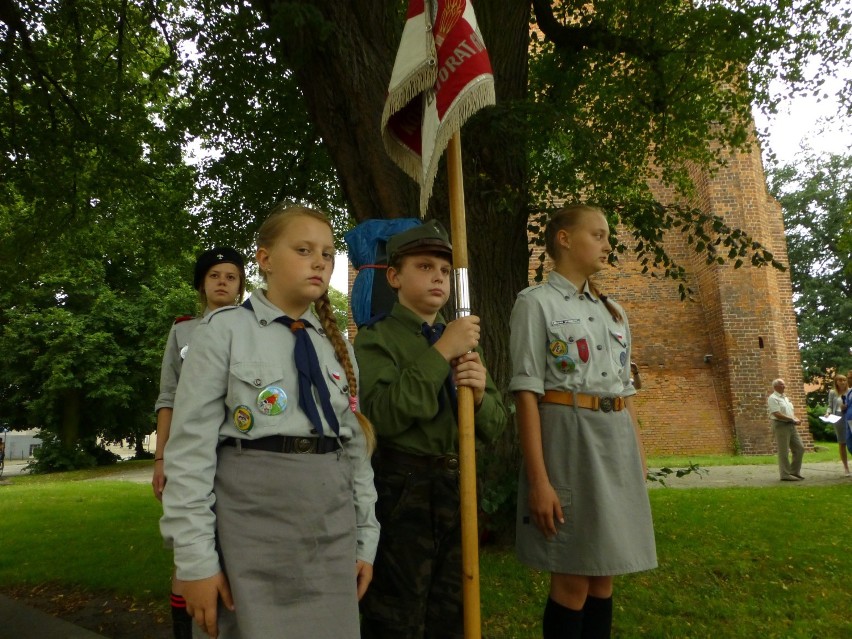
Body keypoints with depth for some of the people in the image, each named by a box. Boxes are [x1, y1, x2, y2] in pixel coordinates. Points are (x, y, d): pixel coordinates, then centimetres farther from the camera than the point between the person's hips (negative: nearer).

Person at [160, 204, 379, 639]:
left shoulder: (338, 345, 11)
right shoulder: (225, 330, -3)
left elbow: (356, 444, 11)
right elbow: (191, 445, -7)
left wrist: (365, 539, 9)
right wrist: (194, 557, -10)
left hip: (332, 522, 5)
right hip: (253, 514, -4)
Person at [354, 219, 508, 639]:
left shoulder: (465, 341, 13)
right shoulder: (376, 338, -6)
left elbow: (494, 427, 9)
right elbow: (385, 415, -22)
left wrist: (479, 394, -13)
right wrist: (440, 353, -22)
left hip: (459, 487, 6)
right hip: (401, 491, -5)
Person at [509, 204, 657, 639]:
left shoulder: (614, 311, 16)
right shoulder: (536, 302, -5)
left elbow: (626, 391, 17)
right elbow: (526, 393, -12)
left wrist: (639, 460, 12)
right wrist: (539, 478, -18)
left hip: (618, 443, 7)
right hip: (567, 439, -6)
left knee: (604, 577, 12)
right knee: (572, 582, 0)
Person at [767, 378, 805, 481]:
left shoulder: (785, 398, 19)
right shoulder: (773, 398, -10)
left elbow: (790, 412, 22)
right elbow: (777, 415, -19)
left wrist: (796, 420, 1)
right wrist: (792, 420, -16)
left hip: (791, 426, 9)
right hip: (781, 425, -9)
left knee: (800, 448, 9)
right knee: (784, 452, -4)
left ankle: (794, 472, 20)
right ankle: (785, 474, 3)